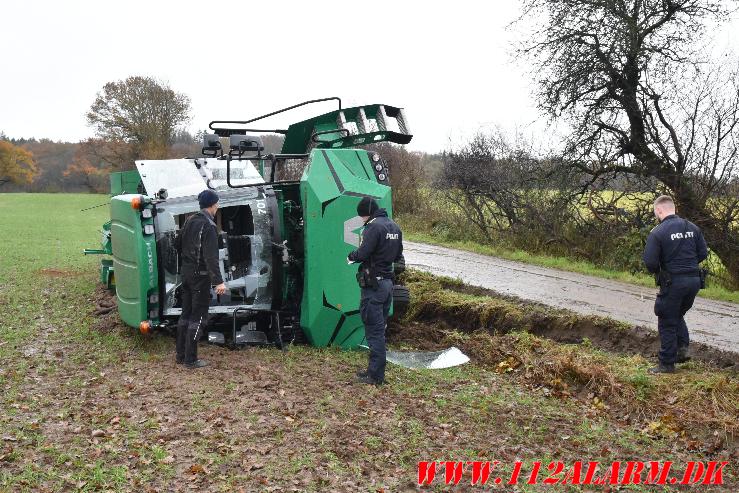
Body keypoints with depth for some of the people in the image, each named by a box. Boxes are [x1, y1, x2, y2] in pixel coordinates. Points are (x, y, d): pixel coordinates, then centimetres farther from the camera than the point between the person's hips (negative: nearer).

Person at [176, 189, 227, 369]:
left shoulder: (190, 221, 8)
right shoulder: (208, 226, -18)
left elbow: (180, 245, 17)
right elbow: (211, 257, -26)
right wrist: (218, 281, -29)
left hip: (186, 272, 8)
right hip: (200, 275, -8)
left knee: (186, 314, 16)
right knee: (198, 317, -2)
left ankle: (181, 354, 23)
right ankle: (190, 359, 2)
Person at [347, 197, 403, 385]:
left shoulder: (373, 227, -16)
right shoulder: (394, 227, 13)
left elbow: (362, 254, -22)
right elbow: (397, 255, 19)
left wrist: (351, 256, -2)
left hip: (373, 284, -9)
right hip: (388, 283, 9)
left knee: (374, 330, -4)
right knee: (380, 329, 15)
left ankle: (376, 375, 0)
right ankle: (375, 370, 23)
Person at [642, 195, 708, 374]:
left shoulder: (657, 233, -14)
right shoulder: (692, 228, 4)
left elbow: (650, 262, -16)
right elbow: (703, 253, 7)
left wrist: (657, 271, 5)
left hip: (673, 283, -6)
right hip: (694, 280, 6)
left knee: (667, 323, 7)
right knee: (678, 315, 27)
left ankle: (667, 364, 13)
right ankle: (682, 347, 13)